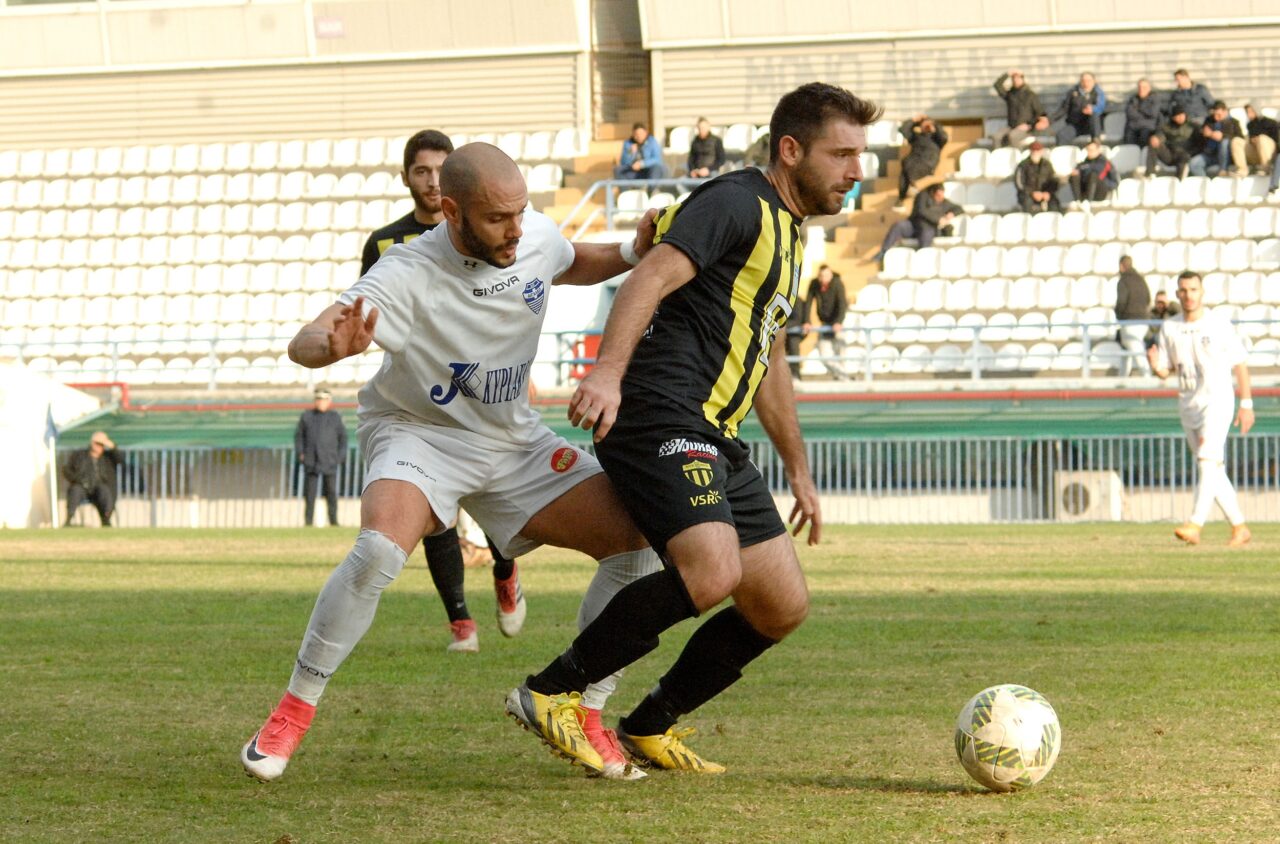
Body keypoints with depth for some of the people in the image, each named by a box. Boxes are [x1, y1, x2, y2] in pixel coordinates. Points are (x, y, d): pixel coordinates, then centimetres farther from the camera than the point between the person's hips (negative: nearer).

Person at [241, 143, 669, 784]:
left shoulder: (535, 235, -10)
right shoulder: (408, 275, -27)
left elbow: (571, 265, 17)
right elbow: (303, 344, -37)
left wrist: (631, 255, -3)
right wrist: (335, 345, -61)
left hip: (515, 442, 5)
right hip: (419, 434, -5)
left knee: (641, 541, -9)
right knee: (379, 550, -35)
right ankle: (292, 713, -17)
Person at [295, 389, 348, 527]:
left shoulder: (336, 417, 7)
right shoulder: (306, 416, 10)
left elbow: (343, 437, 9)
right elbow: (299, 435, 13)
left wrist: (341, 457, 0)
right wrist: (300, 452, 1)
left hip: (330, 460, -1)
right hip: (311, 461, 1)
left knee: (331, 492, -1)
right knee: (309, 491, -3)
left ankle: (333, 521, 3)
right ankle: (308, 520, -1)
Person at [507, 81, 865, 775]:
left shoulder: (786, 233, 25)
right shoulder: (736, 204, -5)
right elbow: (650, 279, -20)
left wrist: (798, 470, 38)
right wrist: (608, 372, -36)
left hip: (713, 439, 10)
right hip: (660, 419, -10)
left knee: (783, 606, 6)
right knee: (711, 573, -29)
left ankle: (649, 727, 18)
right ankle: (547, 693, -16)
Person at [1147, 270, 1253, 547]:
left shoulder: (1220, 325, -5)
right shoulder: (1169, 328, 6)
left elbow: (1239, 365, -1)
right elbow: (1165, 371, 8)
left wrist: (1246, 404, -4)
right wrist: (1154, 362, -16)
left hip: (1217, 402, -6)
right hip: (1187, 406, 6)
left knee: (1208, 461, -19)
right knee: (1213, 471, 9)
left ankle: (1195, 525, -30)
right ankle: (1239, 527, 19)